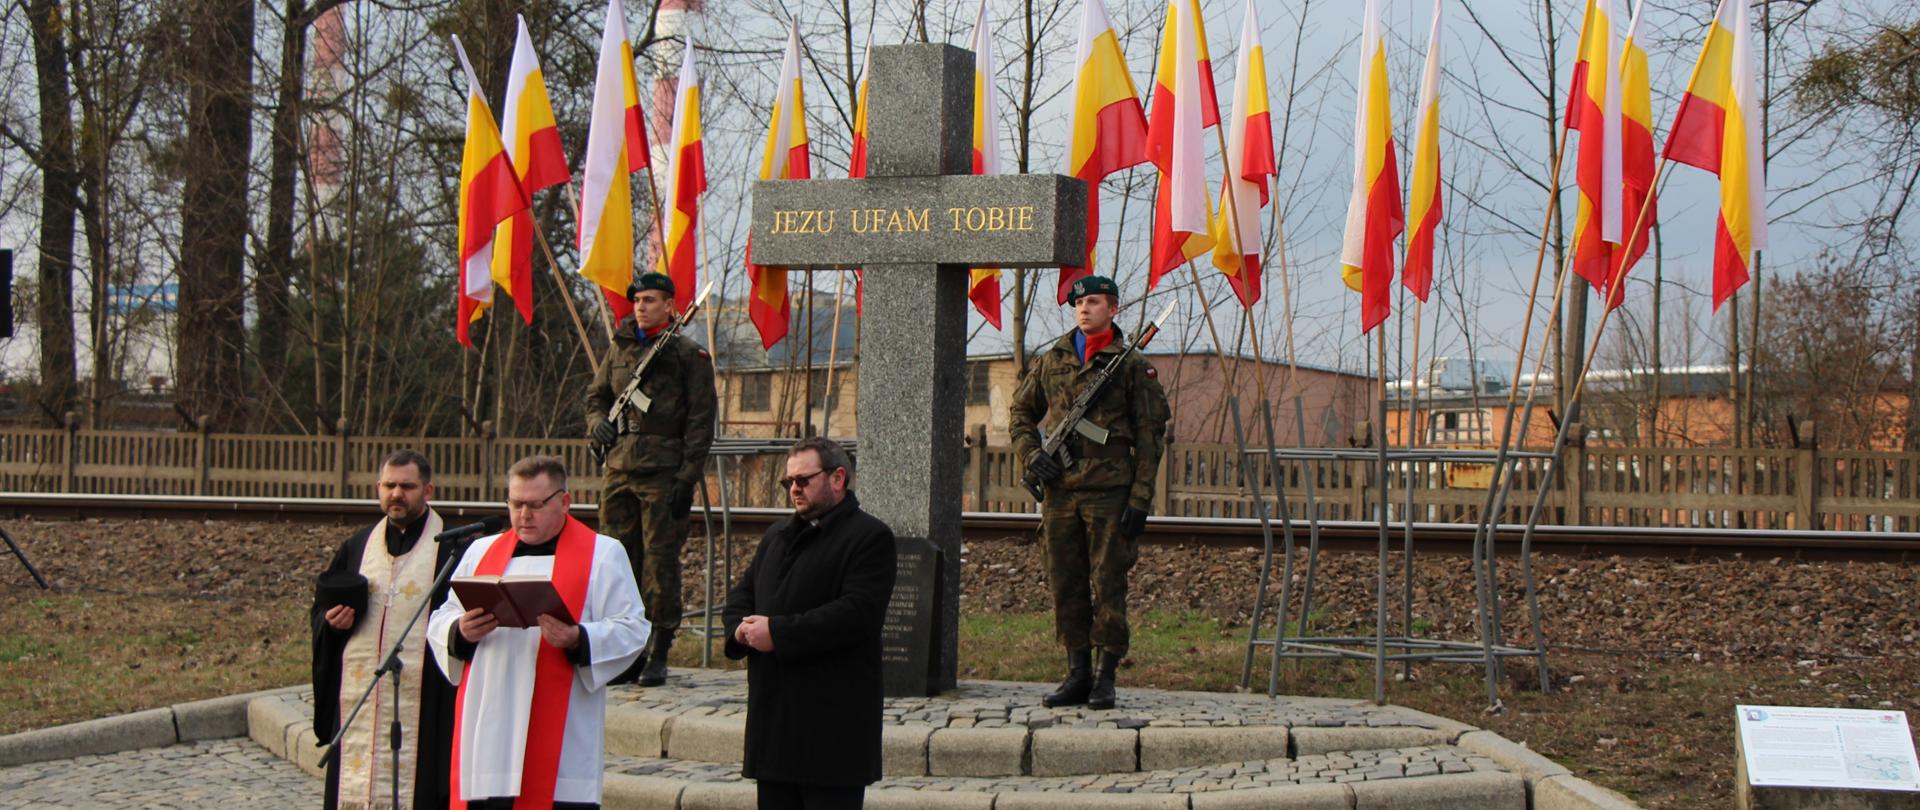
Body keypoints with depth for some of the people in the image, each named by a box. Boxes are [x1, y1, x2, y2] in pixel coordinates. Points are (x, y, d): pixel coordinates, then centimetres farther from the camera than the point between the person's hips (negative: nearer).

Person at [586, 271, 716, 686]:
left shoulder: (689, 355, -1)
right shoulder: (620, 350, 14)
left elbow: (700, 421, -4)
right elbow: (597, 396, 25)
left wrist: (688, 477, -11)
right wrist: (598, 420, 1)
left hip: (663, 473, -5)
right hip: (619, 469, 5)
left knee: (660, 561, -4)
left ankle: (659, 653, 2)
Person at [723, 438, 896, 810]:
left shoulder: (870, 537, -7)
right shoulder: (778, 535, 20)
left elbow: (857, 612, -19)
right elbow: (742, 594, 22)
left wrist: (779, 633, -19)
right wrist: (741, 629, -3)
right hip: (774, 719, 8)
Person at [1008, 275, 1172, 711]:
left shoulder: (1132, 366, 2)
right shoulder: (1050, 361, 12)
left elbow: (1150, 435, 0)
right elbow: (1020, 413, 22)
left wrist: (1141, 496, -7)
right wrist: (1031, 453, 3)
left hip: (1109, 490, -4)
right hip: (1060, 490, 4)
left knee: (1107, 584, -3)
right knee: (1066, 585, 6)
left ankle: (1106, 676, 3)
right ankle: (1078, 673, 14)